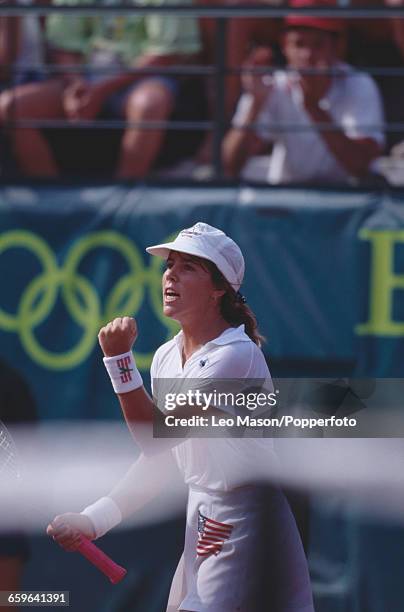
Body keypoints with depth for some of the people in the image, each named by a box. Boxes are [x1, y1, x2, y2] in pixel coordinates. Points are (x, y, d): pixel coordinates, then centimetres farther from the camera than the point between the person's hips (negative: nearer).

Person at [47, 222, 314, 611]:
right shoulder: (166, 357, 7)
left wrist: (120, 360, -28)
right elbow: (157, 460, 12)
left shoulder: (236, 356, -19)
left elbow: (154, 438, -23)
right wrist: (94, 520, 3)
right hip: (200, 523, 8)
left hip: (244, 527, -8)